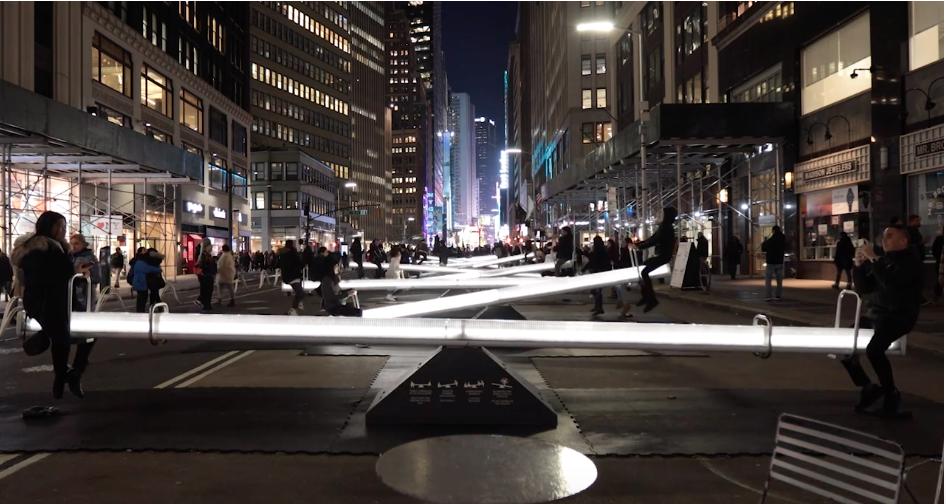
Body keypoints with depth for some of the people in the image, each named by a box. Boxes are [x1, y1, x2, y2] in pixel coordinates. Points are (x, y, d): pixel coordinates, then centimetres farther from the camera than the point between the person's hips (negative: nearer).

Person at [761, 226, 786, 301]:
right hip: (780, 262, 4)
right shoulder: (782, 240, 1)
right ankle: (778, 296, 10)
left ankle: (768, 296, -8)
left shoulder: (770, 240, -13)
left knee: (768, 280, 0)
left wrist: (764, 241, 14)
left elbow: (763, 249, -4)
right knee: (779, 280, 11)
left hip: (770, 262, -4)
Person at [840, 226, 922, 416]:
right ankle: (868, 388, 8)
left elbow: (891, 283, -25)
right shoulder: (882, 260, 14)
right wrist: (859, 265, -2)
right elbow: (863, 289, 11)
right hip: (874, 314, 7)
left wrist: (873, 259, -22)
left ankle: (891, 393, -10)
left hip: (899, 317, -7)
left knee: (874, 349, -31)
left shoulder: (911, 261, -6)